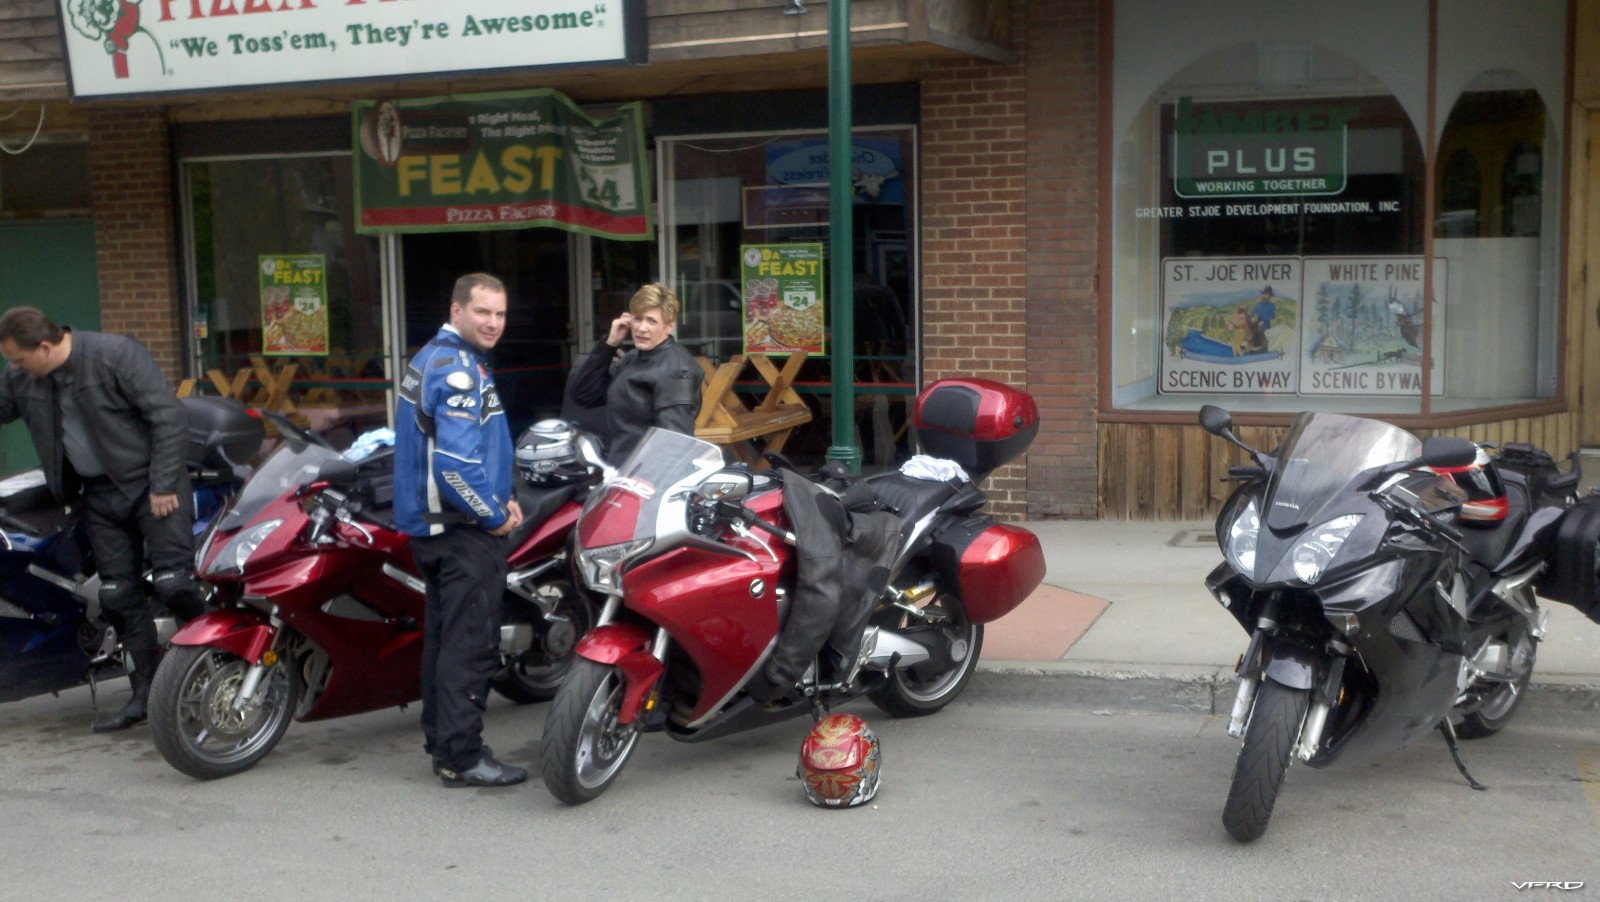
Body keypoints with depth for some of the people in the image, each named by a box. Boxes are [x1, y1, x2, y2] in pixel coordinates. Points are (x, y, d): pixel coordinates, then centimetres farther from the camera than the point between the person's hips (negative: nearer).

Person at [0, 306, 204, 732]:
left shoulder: (117, 355, -18)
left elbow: (169, 418, -18)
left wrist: (163, 485, -18)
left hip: (152, 483, -6)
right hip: (100, 494, 6)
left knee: (173, 584, -15)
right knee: (119, 595, 7)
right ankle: (145, 693, 15)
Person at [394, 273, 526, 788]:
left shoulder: (432, 358, 14)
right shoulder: (458, 369, -19)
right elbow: (457, 461, -27)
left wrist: (499, 499, 13)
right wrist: (495, 515, -14)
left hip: (431, 522, 11)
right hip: (464, 530, -11)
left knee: (444, 632, 18)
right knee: (472, 643, -7)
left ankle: (439, 737, 28)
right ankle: (461, 756, -3)